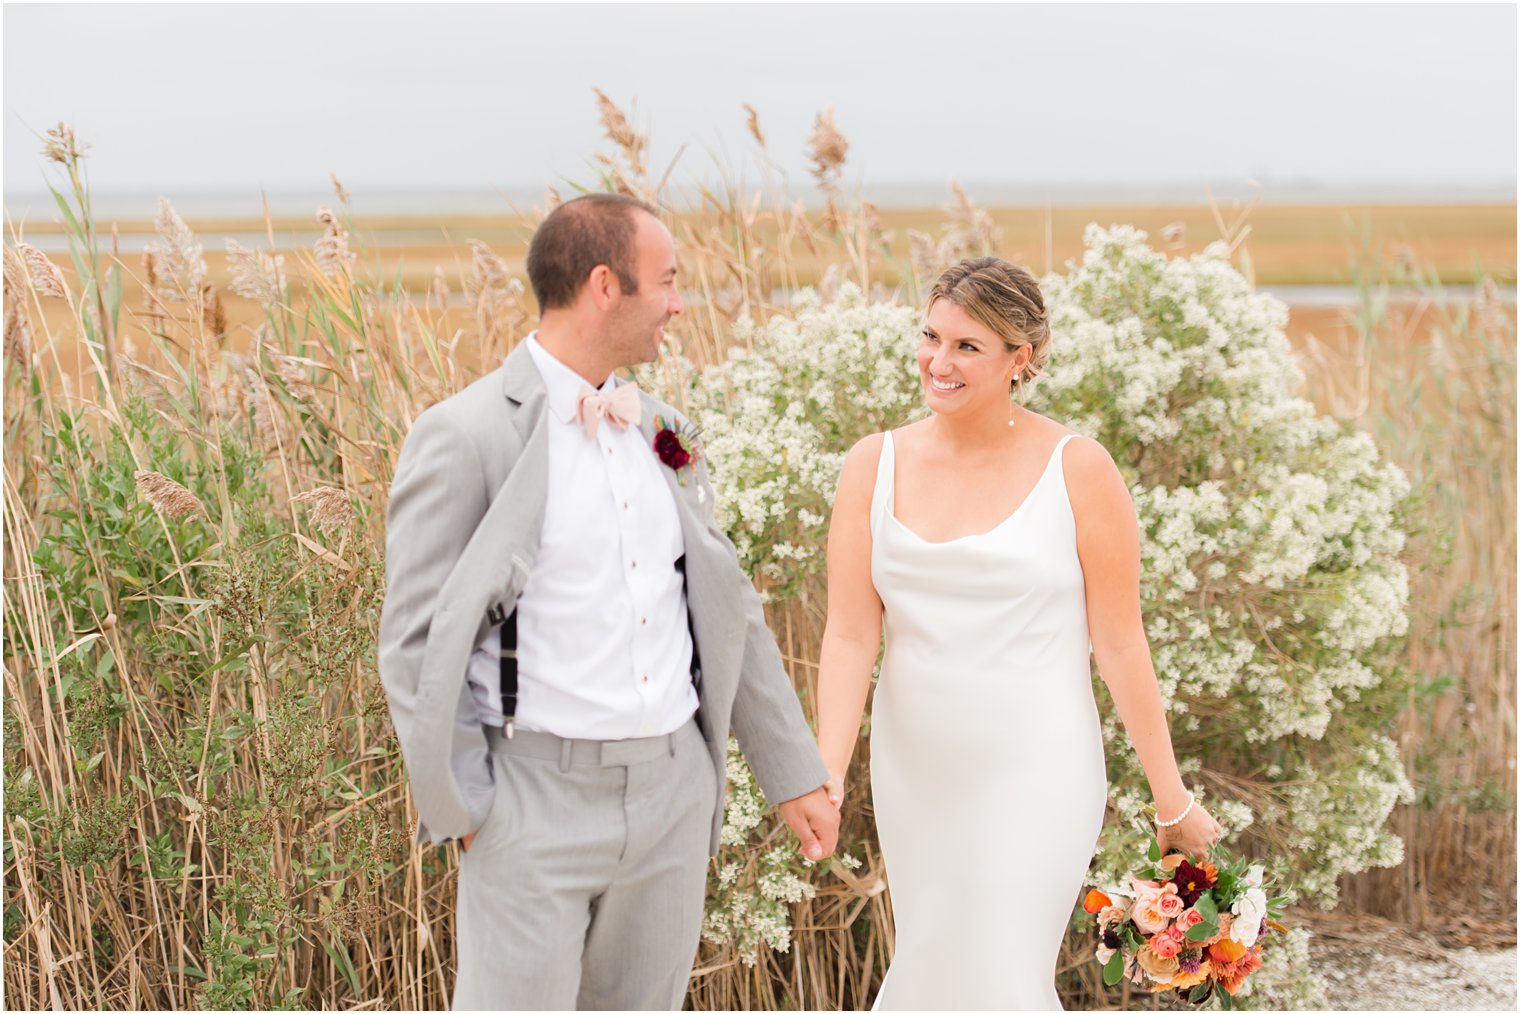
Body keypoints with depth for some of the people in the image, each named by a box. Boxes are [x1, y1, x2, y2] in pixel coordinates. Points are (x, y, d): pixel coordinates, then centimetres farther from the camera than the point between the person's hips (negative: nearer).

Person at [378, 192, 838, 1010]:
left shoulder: (658, 432, 9)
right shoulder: (464, 438, -11)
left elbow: (724, 608, 15)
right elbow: (417, 641, -10)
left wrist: (794, 774, 16)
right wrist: (461, 810, -13)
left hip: (673, 789, 6)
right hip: (536, 797, -6)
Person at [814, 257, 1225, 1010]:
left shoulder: (1076, 469, -8)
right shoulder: (876, 465, 1)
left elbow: (1120, 643, -5)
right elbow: (850, 634, -4)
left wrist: (1172, 800, -2)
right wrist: (826, 777, -13)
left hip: (1035, 776, -4)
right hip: (916, 776, 4)